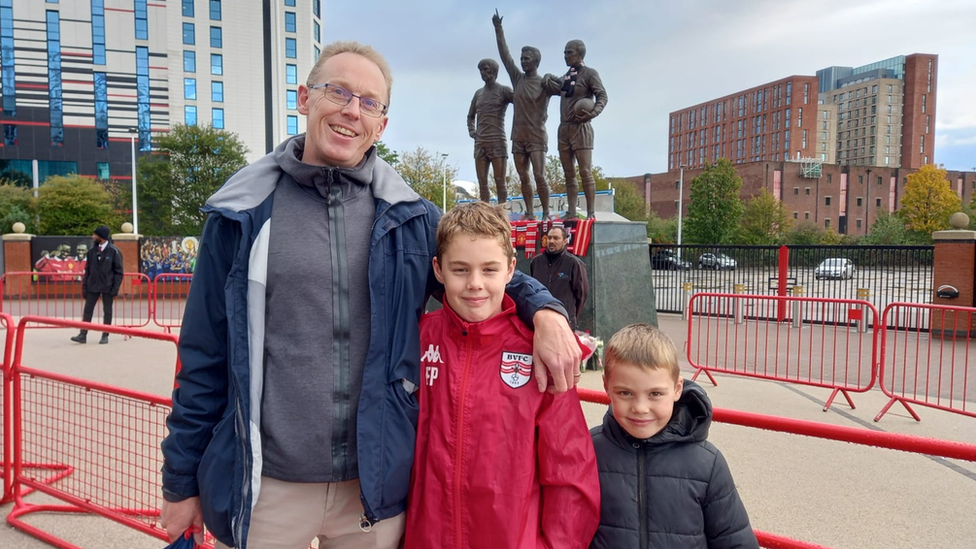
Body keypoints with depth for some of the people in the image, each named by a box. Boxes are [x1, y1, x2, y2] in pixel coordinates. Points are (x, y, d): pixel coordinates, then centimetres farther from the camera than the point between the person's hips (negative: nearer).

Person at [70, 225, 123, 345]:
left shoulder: (114, 251, -6)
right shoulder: (92, 251, 7)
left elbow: (118, 271, -6)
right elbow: (87, 270, 10)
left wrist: (115, 289, -12)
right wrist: (84, 287, 5)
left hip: (107, 287, -4)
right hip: (93, 286, 4)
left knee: (107, 312, 5)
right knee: (87, 310, 2)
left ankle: (105, 336, 13)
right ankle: (83, 335, 6)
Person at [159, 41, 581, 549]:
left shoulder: (409, 217, 1)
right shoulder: (241, 215, -2)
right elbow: (204, 357, 2)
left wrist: (544, 310, -10)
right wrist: (181, 481, 5)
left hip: (377, 485, 2)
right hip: (266, 489, -1)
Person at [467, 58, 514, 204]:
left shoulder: (503, 91, 2)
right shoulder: (478, 93, 18)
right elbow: (471, 116, 30)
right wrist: (471, 130, 14)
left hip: (497, 142, -5)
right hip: (480, 143, 6)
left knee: (500, 182, -6)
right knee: (482, 183, 2)